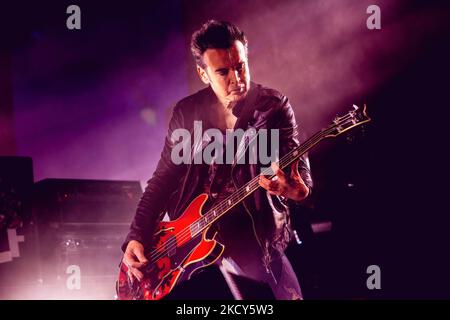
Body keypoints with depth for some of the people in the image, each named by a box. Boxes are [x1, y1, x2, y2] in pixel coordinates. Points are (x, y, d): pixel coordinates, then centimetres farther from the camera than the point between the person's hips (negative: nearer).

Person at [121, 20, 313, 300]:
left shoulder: (274, 106, -4)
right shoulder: (187, 112, 3)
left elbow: (299, 168, -9)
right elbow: (163, 179, 8)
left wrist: (299, 189, -34)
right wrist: (137, 237, -2)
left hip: (253, 233, -2)